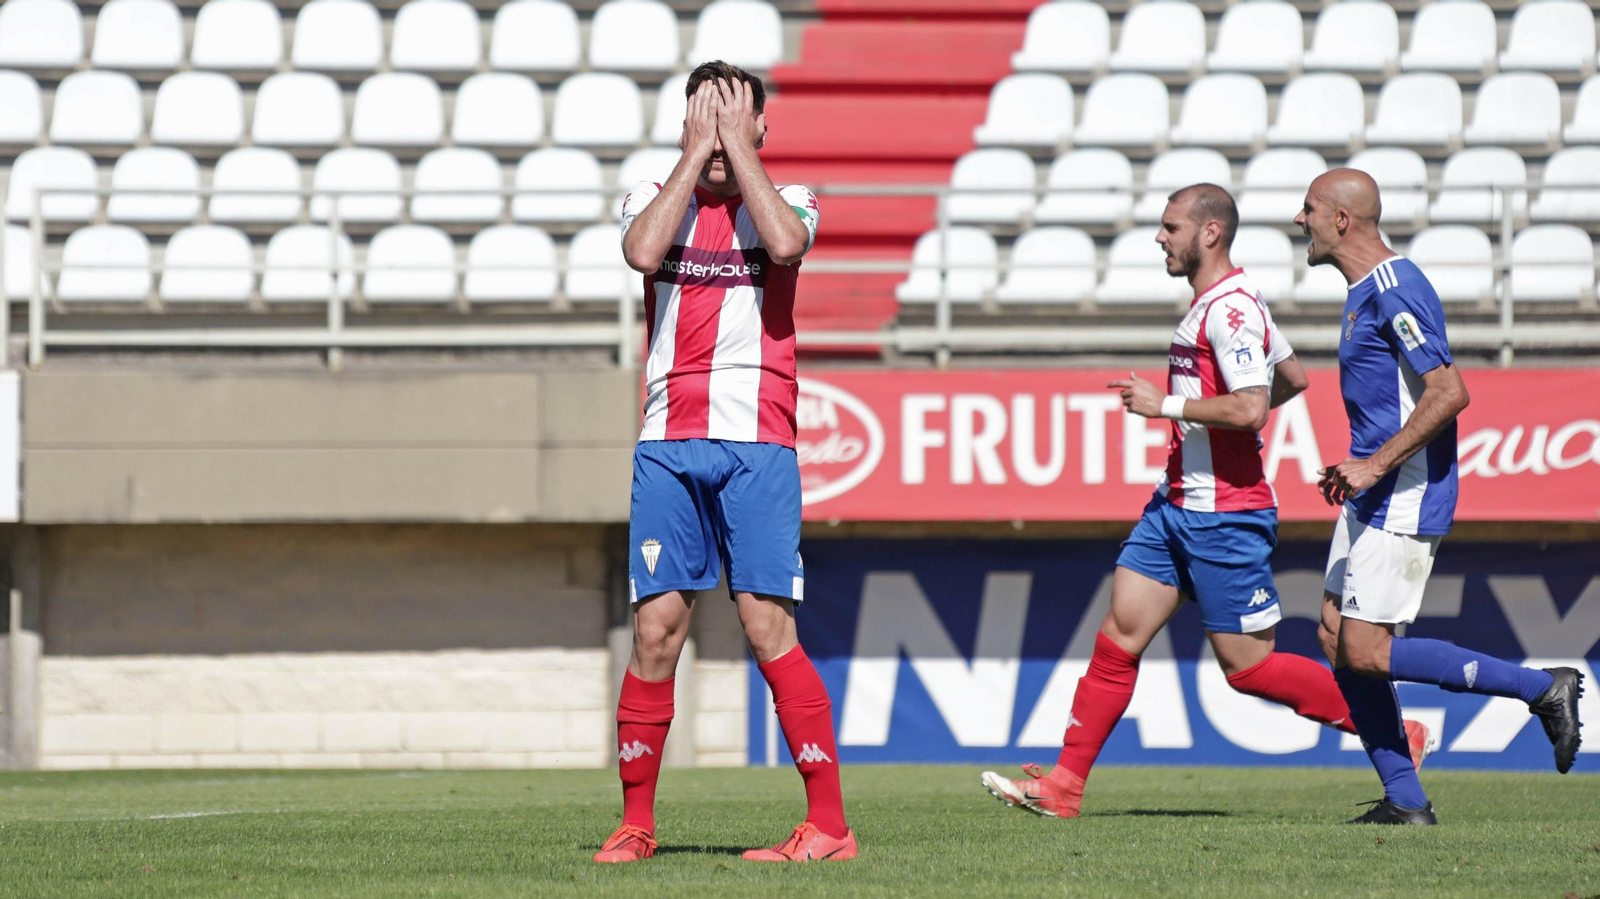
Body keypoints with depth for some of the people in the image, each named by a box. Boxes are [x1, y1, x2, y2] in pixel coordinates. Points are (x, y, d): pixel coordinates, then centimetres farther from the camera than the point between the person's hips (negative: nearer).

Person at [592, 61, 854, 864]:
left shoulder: (789, 199, 7)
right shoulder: (654, 196, 12)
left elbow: (783, 242, -17)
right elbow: (643, 252, -11)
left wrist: (738, 144, -8)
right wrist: (696, 152, -6)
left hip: (757, 443, -2)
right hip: (668, 443, 2)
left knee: (768, 626, -9)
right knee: (656, 627, -1)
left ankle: (828, 824, -7)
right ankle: (636, 822, 7)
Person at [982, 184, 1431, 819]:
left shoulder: (1230, 309, -18)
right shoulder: (1218, 301, 14)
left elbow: (1250, 409, -28)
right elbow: (1293, 378, 25)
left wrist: (1167, 404, -20)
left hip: (1224, 516, -10)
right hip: (1178, 502, 10)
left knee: (1247, 665, -4)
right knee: (1120, 635, 5)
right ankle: (1064, 785, 6)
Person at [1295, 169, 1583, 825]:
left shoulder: (1394, 292, -17)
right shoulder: (1367, 291, 16)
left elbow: (1449, 393, -24)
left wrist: (1375, 465, -22)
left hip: (1405, 499, -10)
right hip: (1374, 498, 10)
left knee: (1366, 652, -12)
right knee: (1337, 639, 5)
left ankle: (1545, 689, -6)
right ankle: (1405, 800, 7)